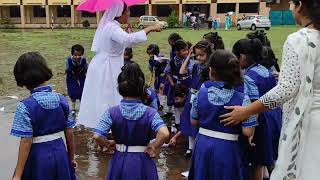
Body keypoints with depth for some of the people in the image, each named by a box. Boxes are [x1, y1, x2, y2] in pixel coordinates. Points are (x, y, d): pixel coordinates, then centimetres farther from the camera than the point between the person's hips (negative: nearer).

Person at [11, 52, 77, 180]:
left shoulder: (25, 107, -17)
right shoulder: (62, 100, -4)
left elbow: (26, 142, -17)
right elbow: (69, 134, 1)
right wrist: (71, 158, 15)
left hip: (38, 157, -4)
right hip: (60, 154, 4)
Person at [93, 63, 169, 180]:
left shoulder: (112, 112, -11)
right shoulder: (149, 112, -14)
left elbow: (97, 136, -19)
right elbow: (164, 134, -28)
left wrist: (108, 144, 0)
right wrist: (154, 147, -11)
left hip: (120, 161, 1)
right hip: (142, 162, -1)